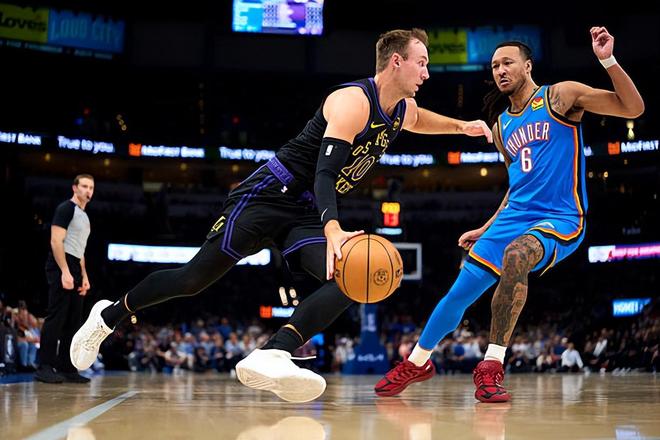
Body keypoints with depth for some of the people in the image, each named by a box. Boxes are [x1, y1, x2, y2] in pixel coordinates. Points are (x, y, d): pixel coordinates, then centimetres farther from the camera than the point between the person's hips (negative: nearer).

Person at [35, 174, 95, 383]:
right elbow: (56, 241, -15)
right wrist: (65, 272, -22)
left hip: (74, 271, 10)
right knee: (56, 318, -12)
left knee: (73, 321, 8)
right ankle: (45, 367, -11)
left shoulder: (84, 216, 22)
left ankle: (66, 368, 11)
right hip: (61, 269, -9)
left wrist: (84, 276, 17)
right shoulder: (66, 208, -6)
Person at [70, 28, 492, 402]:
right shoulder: (352, 102, -21)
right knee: (195, 277, -3)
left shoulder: (404, 109, 8)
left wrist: (460, 126, 22)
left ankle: (271, 356, -33)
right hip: (270, 195, -7)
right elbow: (325, 172, -33)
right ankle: (109, 315, 21)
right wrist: (333, 231, -49)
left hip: (308, 213, 8)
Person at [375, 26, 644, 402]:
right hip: (515, 216, 7)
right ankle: (418, 362, 27)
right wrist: (486, 230, 22)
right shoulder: (501, 127, 17)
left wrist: (608, 60, -23)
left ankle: (492, 365, -32)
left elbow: (634, 108, -10)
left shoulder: (561, 96, -2)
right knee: (461, 291, 4)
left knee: (516, 255, -38)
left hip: (560, 219, -6)